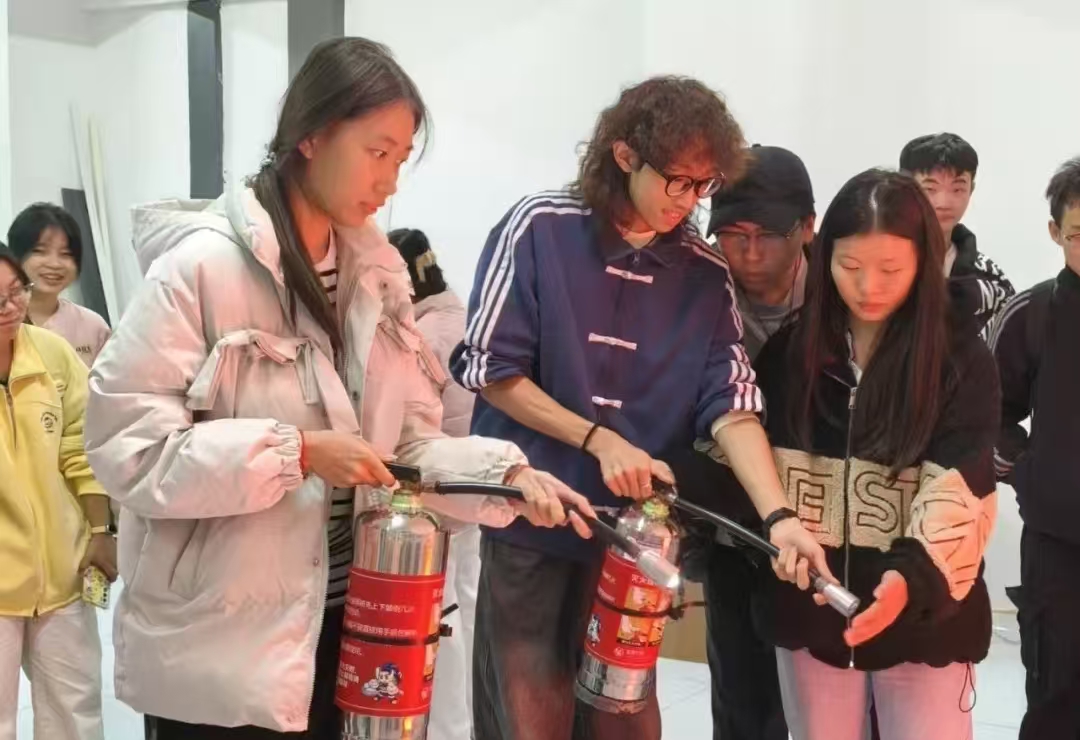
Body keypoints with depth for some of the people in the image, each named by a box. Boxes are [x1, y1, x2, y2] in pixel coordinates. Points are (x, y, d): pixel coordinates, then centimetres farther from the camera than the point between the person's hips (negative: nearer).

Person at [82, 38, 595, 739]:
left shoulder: (376, 272, 7)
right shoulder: (204, 264, -14)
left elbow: (410, 442, 8)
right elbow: (125, 442, -18)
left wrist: (505, 472, -9)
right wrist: (296, 452, -23)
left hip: (346, 621, 6)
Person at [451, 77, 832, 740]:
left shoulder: (707, 277, 1)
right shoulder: (539, 229, -7)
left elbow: (732, 406, -6)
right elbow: (492, 371, -7)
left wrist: (779, 515, -21)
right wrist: (600, 441, -13)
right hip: (530, 519, -2)